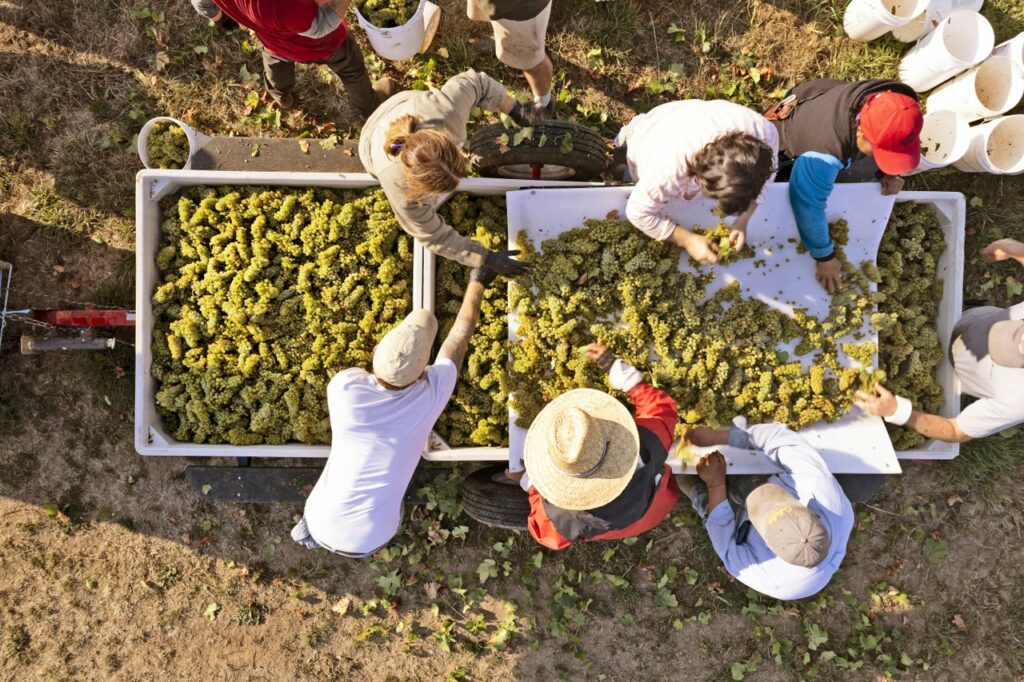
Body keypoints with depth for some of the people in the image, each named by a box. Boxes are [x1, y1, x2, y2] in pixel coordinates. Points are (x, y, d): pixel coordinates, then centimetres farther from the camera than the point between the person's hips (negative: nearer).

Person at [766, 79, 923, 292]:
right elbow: (808, 204, -42)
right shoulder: (827, 151, -52)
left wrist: (888, 172, -26)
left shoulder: (889, 107, -34)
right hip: (787, 140, -4)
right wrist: (824, 257, -32)